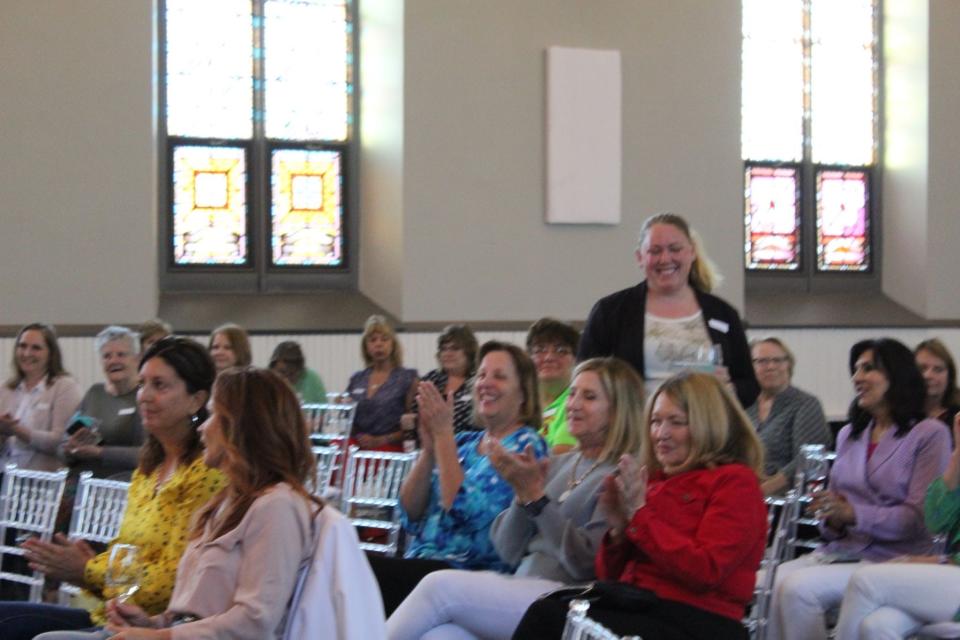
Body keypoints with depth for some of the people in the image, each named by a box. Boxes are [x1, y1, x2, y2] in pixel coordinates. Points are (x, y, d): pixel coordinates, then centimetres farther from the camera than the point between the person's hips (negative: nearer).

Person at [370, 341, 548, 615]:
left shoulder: (526, 446, -2)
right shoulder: (464, 443, 18)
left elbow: (464, 512, -15)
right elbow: (409, 515, 10)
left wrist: (443, 435, -11)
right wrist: (429, 448, -2)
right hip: (420, 566, 6)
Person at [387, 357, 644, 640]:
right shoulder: (557, 465, 20)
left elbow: (587, 564, -11)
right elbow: (509, 553, 16)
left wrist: (537, 497, -13)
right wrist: (523, 495, -1)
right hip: (520, 590, 6)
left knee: (440, 585, -22)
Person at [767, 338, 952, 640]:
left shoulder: (929, 434, 0)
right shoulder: (849, 435, 21)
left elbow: (919, 518, -8)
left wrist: (852, 513, -21)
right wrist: (832, 521, -3)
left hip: (892, 559, -6)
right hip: (842, 549, 6)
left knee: (798, 588, -29)